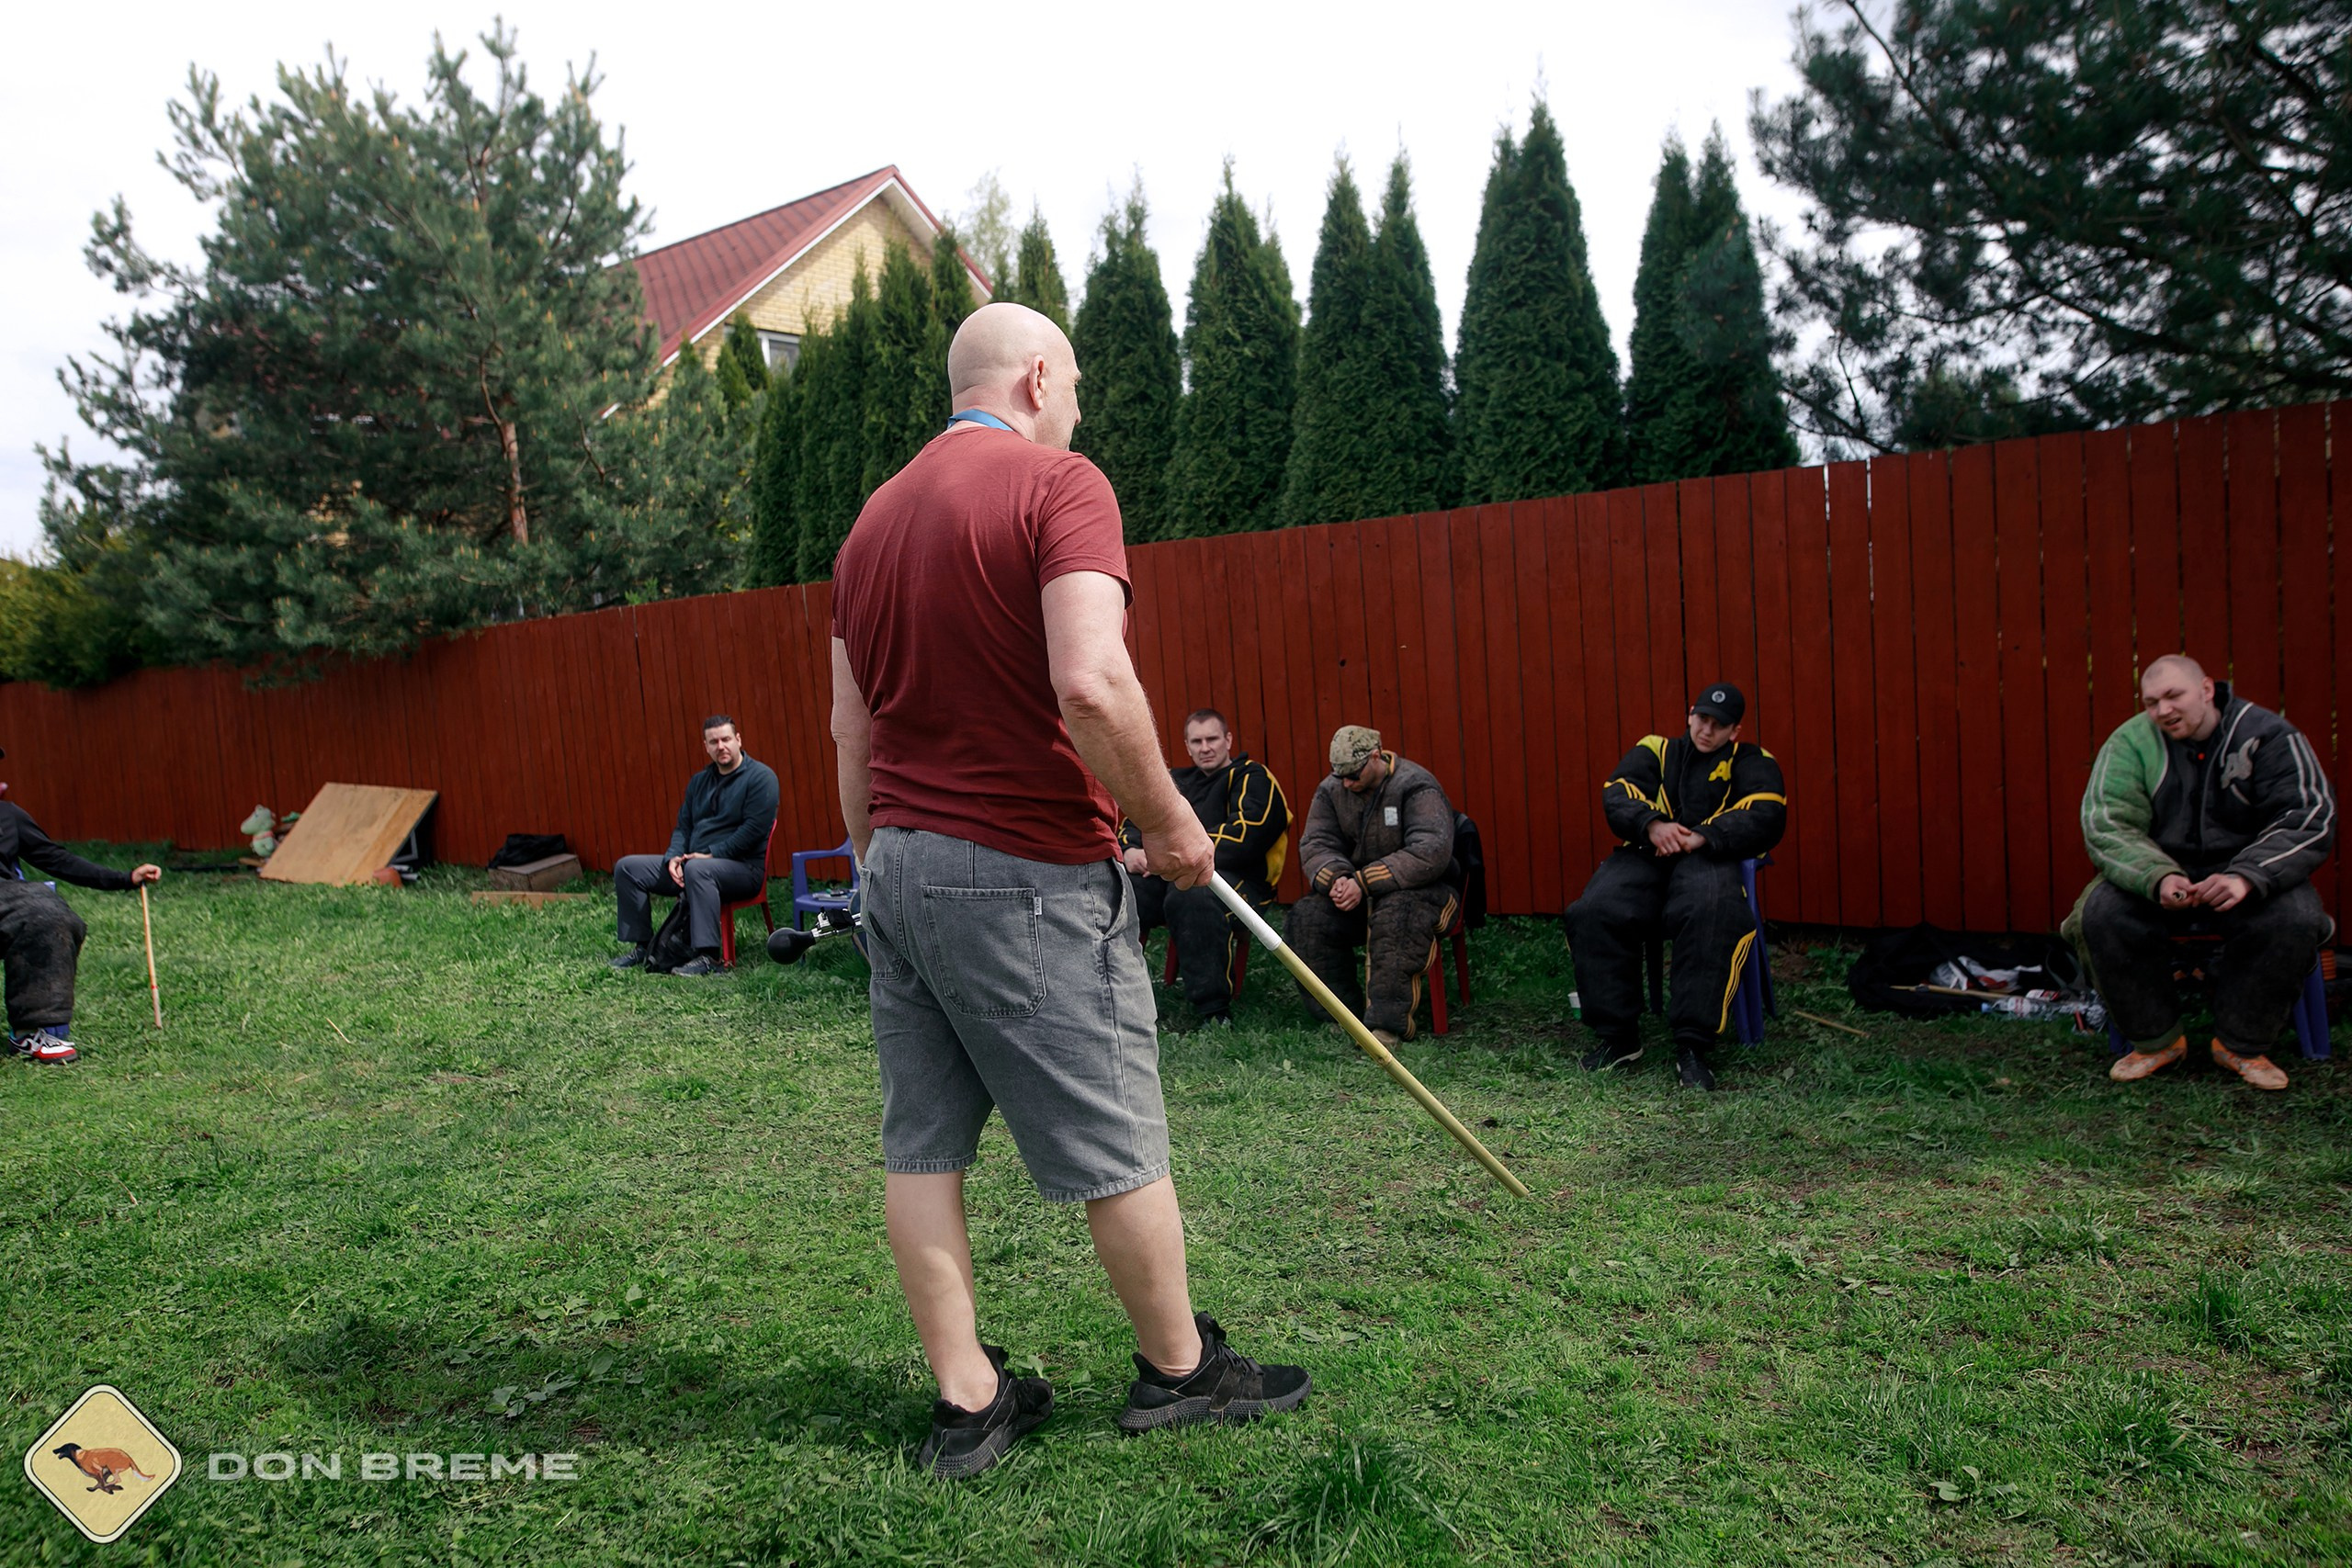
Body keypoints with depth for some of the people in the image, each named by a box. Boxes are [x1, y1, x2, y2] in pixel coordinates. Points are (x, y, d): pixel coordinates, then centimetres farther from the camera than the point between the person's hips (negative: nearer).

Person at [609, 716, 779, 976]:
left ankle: (708, 957, -40)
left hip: (743, 867, -8)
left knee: (696, 870, -41)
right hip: (691, 863, 8)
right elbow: (683, 826, 17)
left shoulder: (760, 777, -6)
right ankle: (642, 945, 5)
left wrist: (712, 854, -19)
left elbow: (754, 828, -16)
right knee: (627, 867, 1)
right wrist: (674, 857, -4)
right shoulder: (699, 781, 18)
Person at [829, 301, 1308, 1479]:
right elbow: (1091, 685, -23)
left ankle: (967, 1402, 20)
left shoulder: (876, 514, 14)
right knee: (1116, 1145, 7)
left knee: (922, 1145, 10)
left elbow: (850, 726, 15)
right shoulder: (1059, 484, -9)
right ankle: (1179, 1369, 24)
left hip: (899, 863, 8)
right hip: (1024, 873, -8)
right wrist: (1170, 821, -11)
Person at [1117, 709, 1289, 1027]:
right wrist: (1130, 851, -3)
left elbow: (1244, 836, -10)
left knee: (1190, 896, -40)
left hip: (1235, 877, -5)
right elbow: (1134, 822, 22)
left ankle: (1214, 1011, -32)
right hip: (1167, 874, 6)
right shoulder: (1175, 780, 27)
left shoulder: (1251, 777, 7)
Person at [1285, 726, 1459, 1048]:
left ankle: (1388, 1023, -34)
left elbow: (1431, 853, -27)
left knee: (1397, 914, -40)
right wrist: (1336, 878, -26)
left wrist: (1364, 882, -30)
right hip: (1356, 892, 5)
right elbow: (1315, 845, -1)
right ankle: (1345, 1013, -11)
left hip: (1424, 889, -5)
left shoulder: (1415, 787, -15)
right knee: (1305, 918, -21)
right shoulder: (1331, 791, 3)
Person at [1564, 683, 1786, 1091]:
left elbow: (1765, 818, -1)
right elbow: (1616, 796, 6)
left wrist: (1702, 837, -16)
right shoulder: (1655, 750, 23)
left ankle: (1692, 1045, -31)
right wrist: (1651, 824, -16)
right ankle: (1618, 1037, -14)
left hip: (1708, 860, -2)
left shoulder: (1752, 763, 18)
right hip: (1644, 856, 2)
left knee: (1712, 911, -38)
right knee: (1593, 912, -28)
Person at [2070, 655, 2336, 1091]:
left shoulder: (2268, 735, -6)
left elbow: (2311, 820, -13)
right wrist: (2157, 878, -34)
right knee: (2101, 912, -28)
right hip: (2158, 878, 1)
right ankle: (2156, 1039, -7)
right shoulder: (2131, 742, -4)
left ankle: (2242, 1045, -8)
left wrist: (2247, 877, -32)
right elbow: (2106, 825, -14)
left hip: (2246, 877, 0)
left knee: (2295, 919, -31)